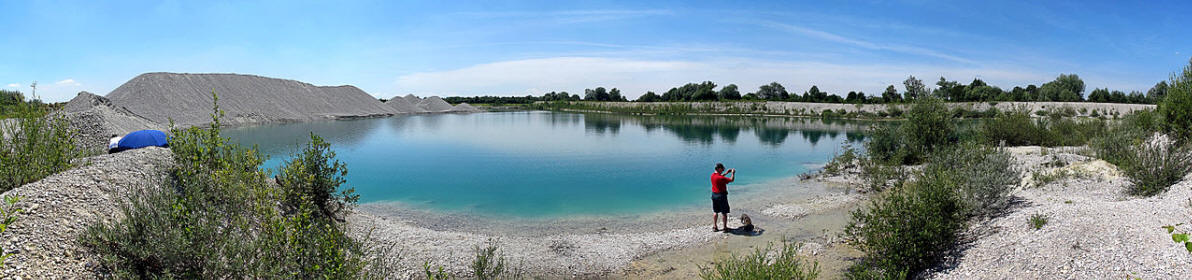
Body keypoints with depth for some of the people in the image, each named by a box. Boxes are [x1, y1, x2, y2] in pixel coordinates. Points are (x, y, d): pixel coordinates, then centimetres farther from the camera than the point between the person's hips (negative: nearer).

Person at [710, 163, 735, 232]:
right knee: (724, 213, 4)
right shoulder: (720, 178, -23)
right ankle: (725, 227, 10)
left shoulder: (712, 175, 1)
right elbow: (731, 180, -19)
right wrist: (733, 173, -2)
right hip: (721, 195, -8)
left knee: (715, 212, 16)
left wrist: (725, 173, 19)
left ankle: (714, 227, 20)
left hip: (714, 195, 8)